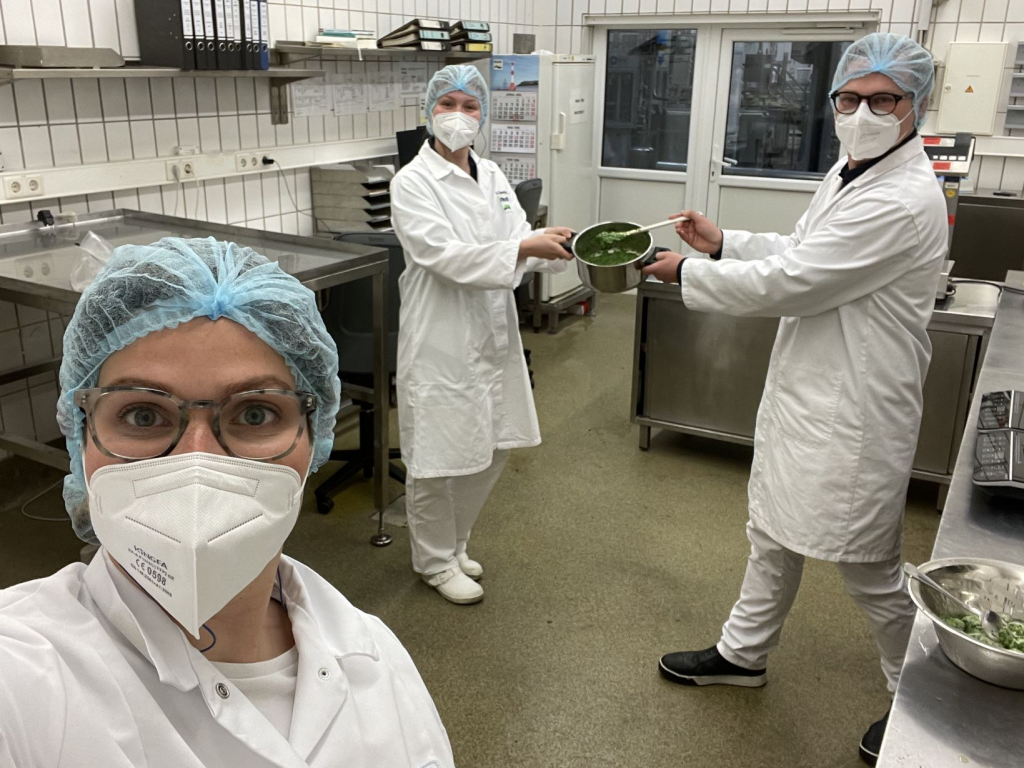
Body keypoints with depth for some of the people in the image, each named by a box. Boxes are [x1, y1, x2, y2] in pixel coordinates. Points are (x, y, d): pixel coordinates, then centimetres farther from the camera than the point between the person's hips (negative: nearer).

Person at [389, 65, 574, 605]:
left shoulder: (491, 176, 10)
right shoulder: (413, 182, -10)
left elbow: (520, 242, 4)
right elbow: (447, 255, -22)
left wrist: (561, 246, -16)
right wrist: (525, 247, -29)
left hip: (492, 334, 7)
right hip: (441, 339, -7)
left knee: (491, 449, 17)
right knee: (436, 458, 5)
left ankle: (452, 542, 40)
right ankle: (436, 561, 28)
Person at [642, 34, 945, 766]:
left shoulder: (901, 201, -25)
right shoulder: (850, 172, 6)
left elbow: (786, 282, -25)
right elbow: (800, 253, 17)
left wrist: (688, 272, -12)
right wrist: (723, 242, 3)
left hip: (853, 411, -9)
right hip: (806, 393, 9)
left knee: (869, 567, 7)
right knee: (774, 534, 21)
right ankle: (745, 652, 42)